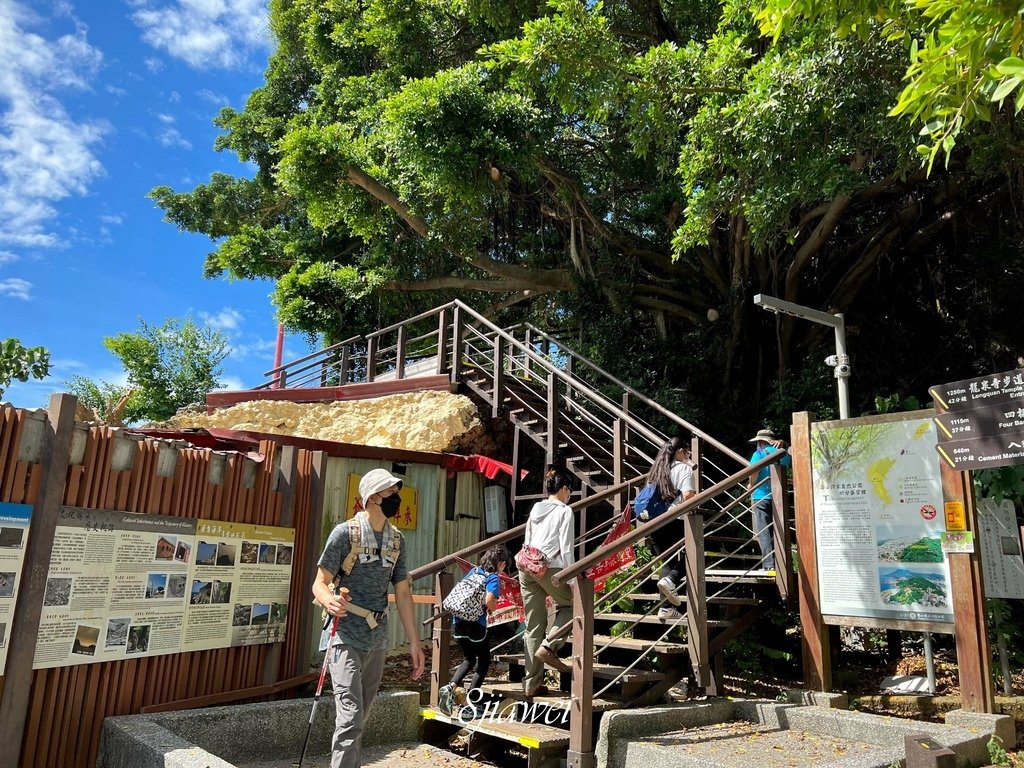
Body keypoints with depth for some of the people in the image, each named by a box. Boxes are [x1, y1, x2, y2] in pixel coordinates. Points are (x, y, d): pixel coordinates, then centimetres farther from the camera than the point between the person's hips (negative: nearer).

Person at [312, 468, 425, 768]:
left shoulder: (397, 539, 6)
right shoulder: (345, 532, -11)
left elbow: (402, 592, 10)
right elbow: (320, 583, -11)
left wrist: (414, 642, 8)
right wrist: (330, 601, -35)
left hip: (377, 639, 6)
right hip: (346, 637, -6)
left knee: (360, 717, 16)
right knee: (350, 718, -11)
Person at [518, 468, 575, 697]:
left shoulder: (535, 509, 17)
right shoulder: (564, 511, -1)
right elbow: (566, 549, -7)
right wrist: (573, 580, -6)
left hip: (526, 567, 6)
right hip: (550, 568, -6)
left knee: (533, 625, 10)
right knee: (569, 605, 19)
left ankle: (532, 684, 13)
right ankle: (548, 646, -2)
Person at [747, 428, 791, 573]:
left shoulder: (759, 454, -6)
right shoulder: (782, 454, 6)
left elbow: (753, 474, -13)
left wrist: (750, 486, 3)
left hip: (762, 496, -5)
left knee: (763, 532, -2)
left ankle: (769, 565, -7)